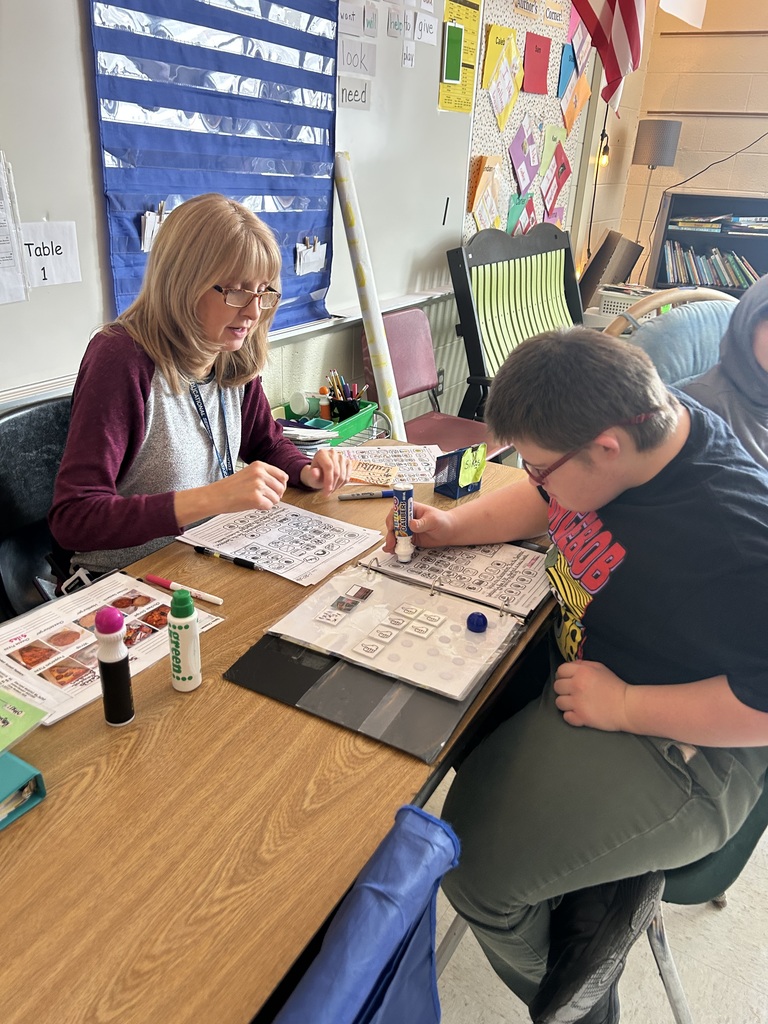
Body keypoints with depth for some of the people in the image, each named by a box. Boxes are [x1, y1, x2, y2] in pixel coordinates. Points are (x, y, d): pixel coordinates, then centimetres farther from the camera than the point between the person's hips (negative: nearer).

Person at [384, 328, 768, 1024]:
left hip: (683, 746, -9)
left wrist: (624, 705, -21)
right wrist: (450, 527, -2)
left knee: (475, 866, -14)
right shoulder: (640, 425, -7)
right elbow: (542, 500, 10)